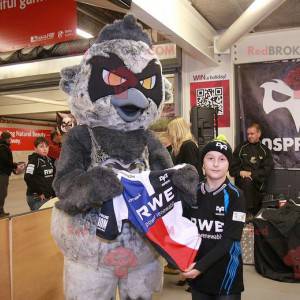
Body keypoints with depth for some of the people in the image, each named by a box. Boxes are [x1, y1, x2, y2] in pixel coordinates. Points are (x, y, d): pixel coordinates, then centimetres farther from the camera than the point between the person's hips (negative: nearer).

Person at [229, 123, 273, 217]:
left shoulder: (265, 150, 10)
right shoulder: (241, 148, 11)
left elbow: (267, 169, 1)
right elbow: (233, 166, 9)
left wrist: (251, 173, -12)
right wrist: (240, 173, -13)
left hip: (258, 181, 1)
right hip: (242, 179, -1)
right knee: (247, 181, -33)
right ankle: (248, 212, -32)